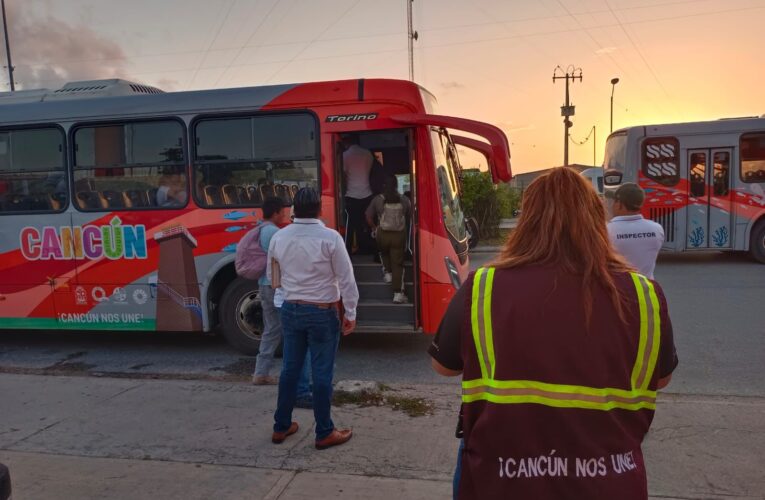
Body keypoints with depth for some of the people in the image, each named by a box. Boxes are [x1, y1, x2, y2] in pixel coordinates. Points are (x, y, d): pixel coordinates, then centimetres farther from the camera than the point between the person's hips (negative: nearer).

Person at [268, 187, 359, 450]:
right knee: (322, 373, 4)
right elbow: (345, 278, -12)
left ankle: (281, 427, 27)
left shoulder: (279, 237, -1)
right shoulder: (330, 237, -14)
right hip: (322, 313, -4)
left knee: (290, 369, 15)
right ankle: (324, 433, 14)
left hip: (291, 310, 5)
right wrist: (350, 313, -3)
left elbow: (274, 279, 11)